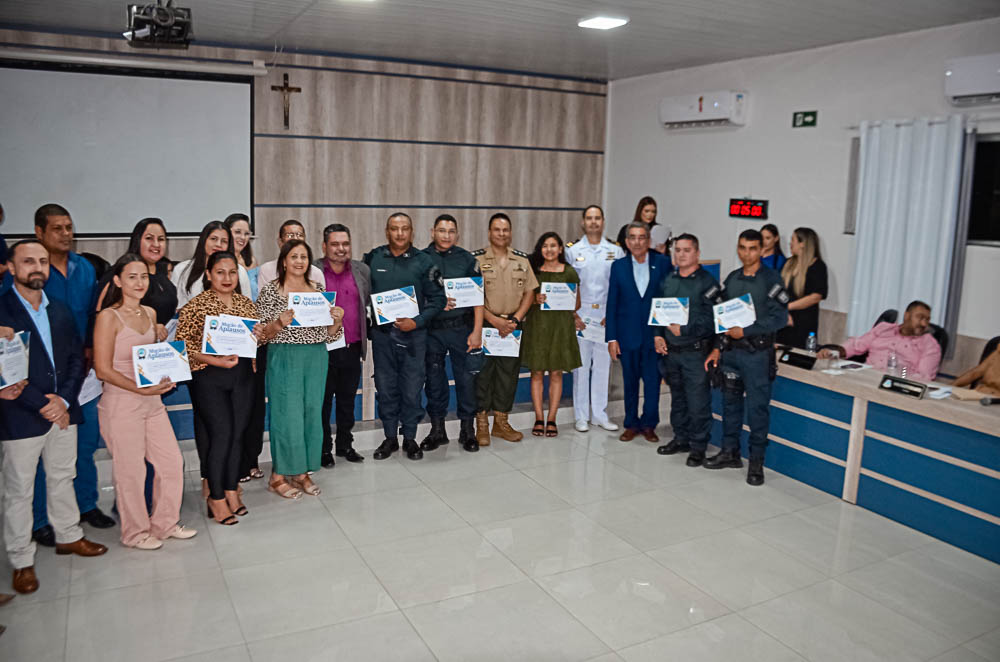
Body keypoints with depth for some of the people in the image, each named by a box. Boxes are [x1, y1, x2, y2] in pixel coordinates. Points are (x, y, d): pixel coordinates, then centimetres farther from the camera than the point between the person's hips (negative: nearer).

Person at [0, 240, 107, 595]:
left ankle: (68, 536, 35)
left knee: (63, 478, 19)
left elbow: (76, 358, 8)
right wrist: (42, 405, -14)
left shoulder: (61, 310, 9)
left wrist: (64, 399, -6)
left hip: (63, 412, 5)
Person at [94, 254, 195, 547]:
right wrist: (141, 389, -22)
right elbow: (103, 370, -14)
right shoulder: (108, 317, -11)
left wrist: (162, 339, 0)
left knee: (172, 462, 9)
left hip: (152, 401, 7)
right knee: (131, 471, 4)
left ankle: (165, 523, 27)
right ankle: (135, 532, 24)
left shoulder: (149, 313, 9)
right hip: (121, 404, -7)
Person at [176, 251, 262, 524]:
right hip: (209, 377, -5)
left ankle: (231, 491, 22)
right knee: (221, 434, -7)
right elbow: (183, 345, -9)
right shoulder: (195, 306, -6)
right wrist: (216, 361, -21)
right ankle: (216, 498, 7)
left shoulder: (246, 303, 10)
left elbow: (258, 335, 21)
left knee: (238, 433, 8)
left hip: (243, 374, 5)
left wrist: (260, 334, -3)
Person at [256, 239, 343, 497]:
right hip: (284, 358, -4)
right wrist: (280, 323, -23)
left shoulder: (319, 289, 9)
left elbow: (329, 333, 11)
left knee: (312, 413, 7)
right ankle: (279, 475, 11)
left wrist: (337, 319, -10)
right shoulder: (270, 290, -3)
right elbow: (262, 333, -4)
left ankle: (302, 471, 21)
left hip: (316, 358, 4)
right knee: (287, 415, -4)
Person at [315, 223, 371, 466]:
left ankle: (345, 444, 27)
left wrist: (366, 332, 7)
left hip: (352, 348, 4)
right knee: (323, 400, 5)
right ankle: (324, 448, 17)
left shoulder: (362, 270, 9)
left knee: (348, 399, 14)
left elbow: (371, 302, 16)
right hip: (323, 349, -3)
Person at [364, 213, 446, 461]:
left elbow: (437, 298, -1)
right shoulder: (373, 258, 4)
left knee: (411, 389, 3)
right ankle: (390, 438, 23)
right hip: (381, 334, 2)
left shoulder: (423, 261, -1)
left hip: (413, 335, -2)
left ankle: (410, 438, 19)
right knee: (385, 388, 9)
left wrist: (417, 321, -12)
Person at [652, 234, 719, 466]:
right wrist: (658, 335, 3)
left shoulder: (707, 282, -7)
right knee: (677, 398, 17)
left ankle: (698, 447, 11)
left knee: (698, 402, -2)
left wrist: (684, 330, -21)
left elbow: (710, 319, -14)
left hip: (696, 352, -6)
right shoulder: (668, 281, 12)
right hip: (670, 351, 6)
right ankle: (681, 439, 31)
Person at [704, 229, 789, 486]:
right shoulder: (732, 279, 11)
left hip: (758, 354, -5)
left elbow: (779, 317, -13)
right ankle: (730, 452, 26)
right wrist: (717, 347, 8)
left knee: (757, 407, 0)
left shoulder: (771, 279, -6)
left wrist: (745, 331, -17)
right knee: (730, 402, 13)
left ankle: (757, 461, 11)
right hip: (731, 351, 6)